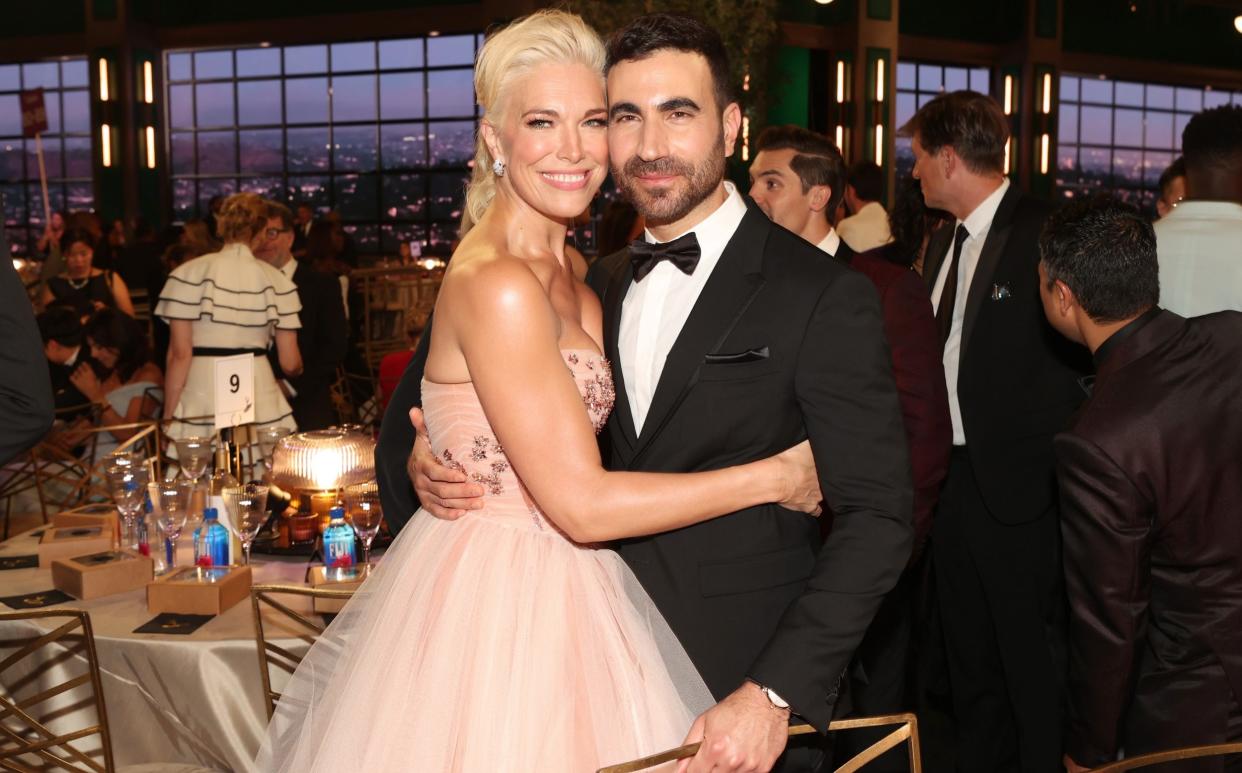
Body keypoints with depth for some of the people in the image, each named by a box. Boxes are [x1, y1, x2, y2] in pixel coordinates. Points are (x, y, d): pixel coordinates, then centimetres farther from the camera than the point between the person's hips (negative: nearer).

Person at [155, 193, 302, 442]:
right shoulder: (275, 280, 1)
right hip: (260, 402, 1)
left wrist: (168, 418, 3)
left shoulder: (189, 274, -2)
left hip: (201, 403, -1)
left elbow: (180, 355, -4)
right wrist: (299, 369, 27)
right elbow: (290, 363, 4)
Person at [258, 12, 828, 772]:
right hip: (497, 603, -8)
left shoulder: (565, 271, 6)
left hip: (556, 589, 8)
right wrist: (771, 478, -15)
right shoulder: (497, 286, -21)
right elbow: (583, 505, -22)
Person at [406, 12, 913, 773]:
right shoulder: (601, 283, 5)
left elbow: (878, 518, -15)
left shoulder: (825, 296, -13)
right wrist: (438, 463, -6)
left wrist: (775, 695, -21)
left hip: (742, 691, -4)